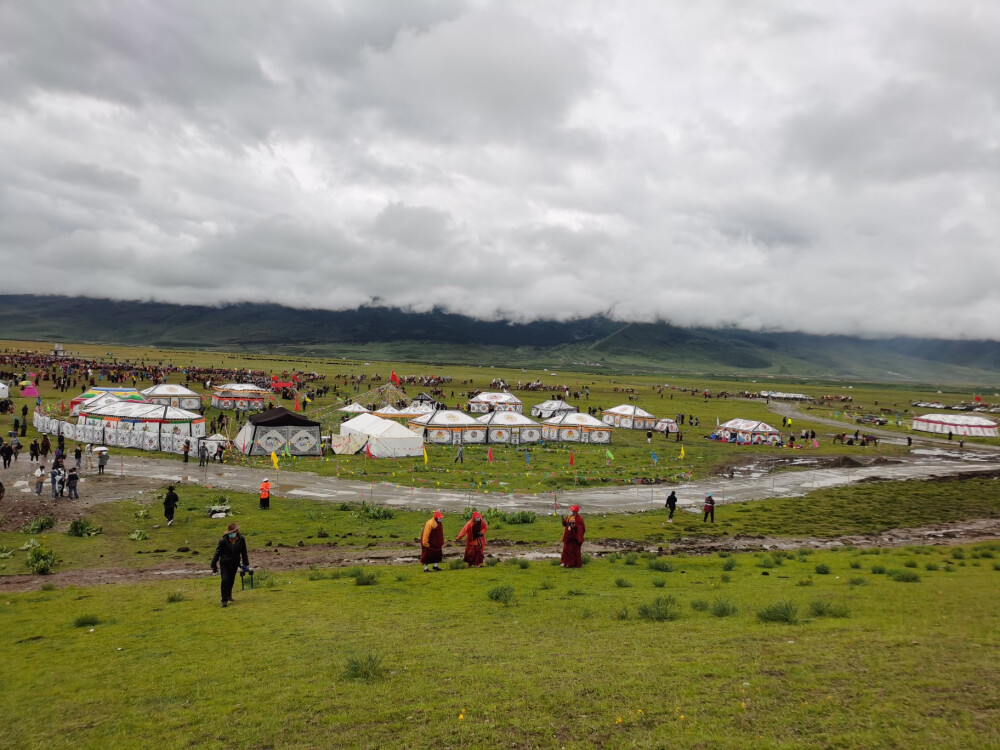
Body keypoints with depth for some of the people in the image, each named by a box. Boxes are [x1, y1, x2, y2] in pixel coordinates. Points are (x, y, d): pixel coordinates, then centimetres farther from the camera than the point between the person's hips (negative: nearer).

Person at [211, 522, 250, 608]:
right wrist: (214, 565, -6)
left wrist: (245, 564, 11)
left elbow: (244, 552, 5)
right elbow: (217, 553, -7)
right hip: (224, 563, -3)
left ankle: (229, 595, 40)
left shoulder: (241, 539, -8)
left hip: (235, 564, 3)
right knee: (225, 581, -13)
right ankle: (224, 600, -7)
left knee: (231, 581, 16)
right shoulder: (223, 540, -16)